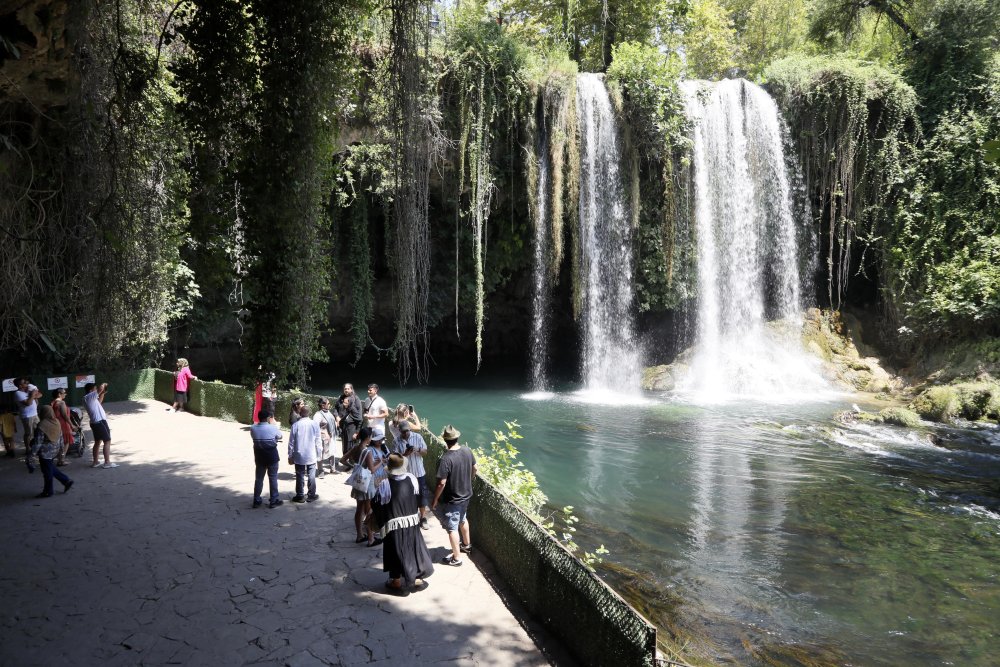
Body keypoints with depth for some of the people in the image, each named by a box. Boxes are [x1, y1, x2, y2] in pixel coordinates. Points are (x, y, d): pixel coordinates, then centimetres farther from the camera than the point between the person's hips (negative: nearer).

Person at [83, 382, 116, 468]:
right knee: (107, 441, -4)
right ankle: (107, 462, -3)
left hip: (95, 423, 10)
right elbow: (100, 388, -29)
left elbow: (99, 402, 30)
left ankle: (95, 462, 22)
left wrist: (103, 393, 19)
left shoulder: (90, 398, 12)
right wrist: (104, 384, -8)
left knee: (97, 442, 17)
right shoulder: (89, 397, -15)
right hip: (100, 422, -10)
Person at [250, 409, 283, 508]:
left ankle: (256, 500, 19)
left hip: (259, 457, 3)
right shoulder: (272, 428, -16)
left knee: (259, 478, 13)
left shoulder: (253, 428, -7)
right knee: (273, 478, 7)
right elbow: (280, 436, 2)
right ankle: (274, 500, 12)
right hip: (272, 456, -3)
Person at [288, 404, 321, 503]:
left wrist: (290, 456, 5)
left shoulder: (295, 425, -10)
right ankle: (311, 495, 15)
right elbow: (318, 442, -2)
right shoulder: (314, 424, -7)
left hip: (299, 456, 0)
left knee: (300, 476, 7)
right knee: (311, 476, 9)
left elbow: (291, 442, -5)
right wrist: (319, 454, 9)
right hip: (311, 456, 1)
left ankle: (300, 496, 13)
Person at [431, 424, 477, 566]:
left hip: (452, 500, -7)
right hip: (466, 495, 7)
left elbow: (442, 483, -26)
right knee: (463, 519, 30)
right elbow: (475, 469, 6)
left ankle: (456, 558, 21)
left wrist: (435, 500, -13)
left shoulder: (446, 458, -29)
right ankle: (466, 545, 48)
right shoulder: (467, 451, -9)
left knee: (452, 528, 9)